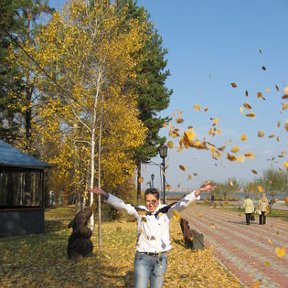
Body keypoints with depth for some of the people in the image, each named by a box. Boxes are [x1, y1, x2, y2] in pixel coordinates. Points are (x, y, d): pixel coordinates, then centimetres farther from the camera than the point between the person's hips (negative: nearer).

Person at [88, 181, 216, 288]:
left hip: (160, 258, 1)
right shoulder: (139, 211, -3)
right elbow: (121, 205, -12)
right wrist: (105, 195, -27)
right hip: (142, 258, -1)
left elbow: (182, 203, -16)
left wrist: (198, 192, -31)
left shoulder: (166, 211, -3)